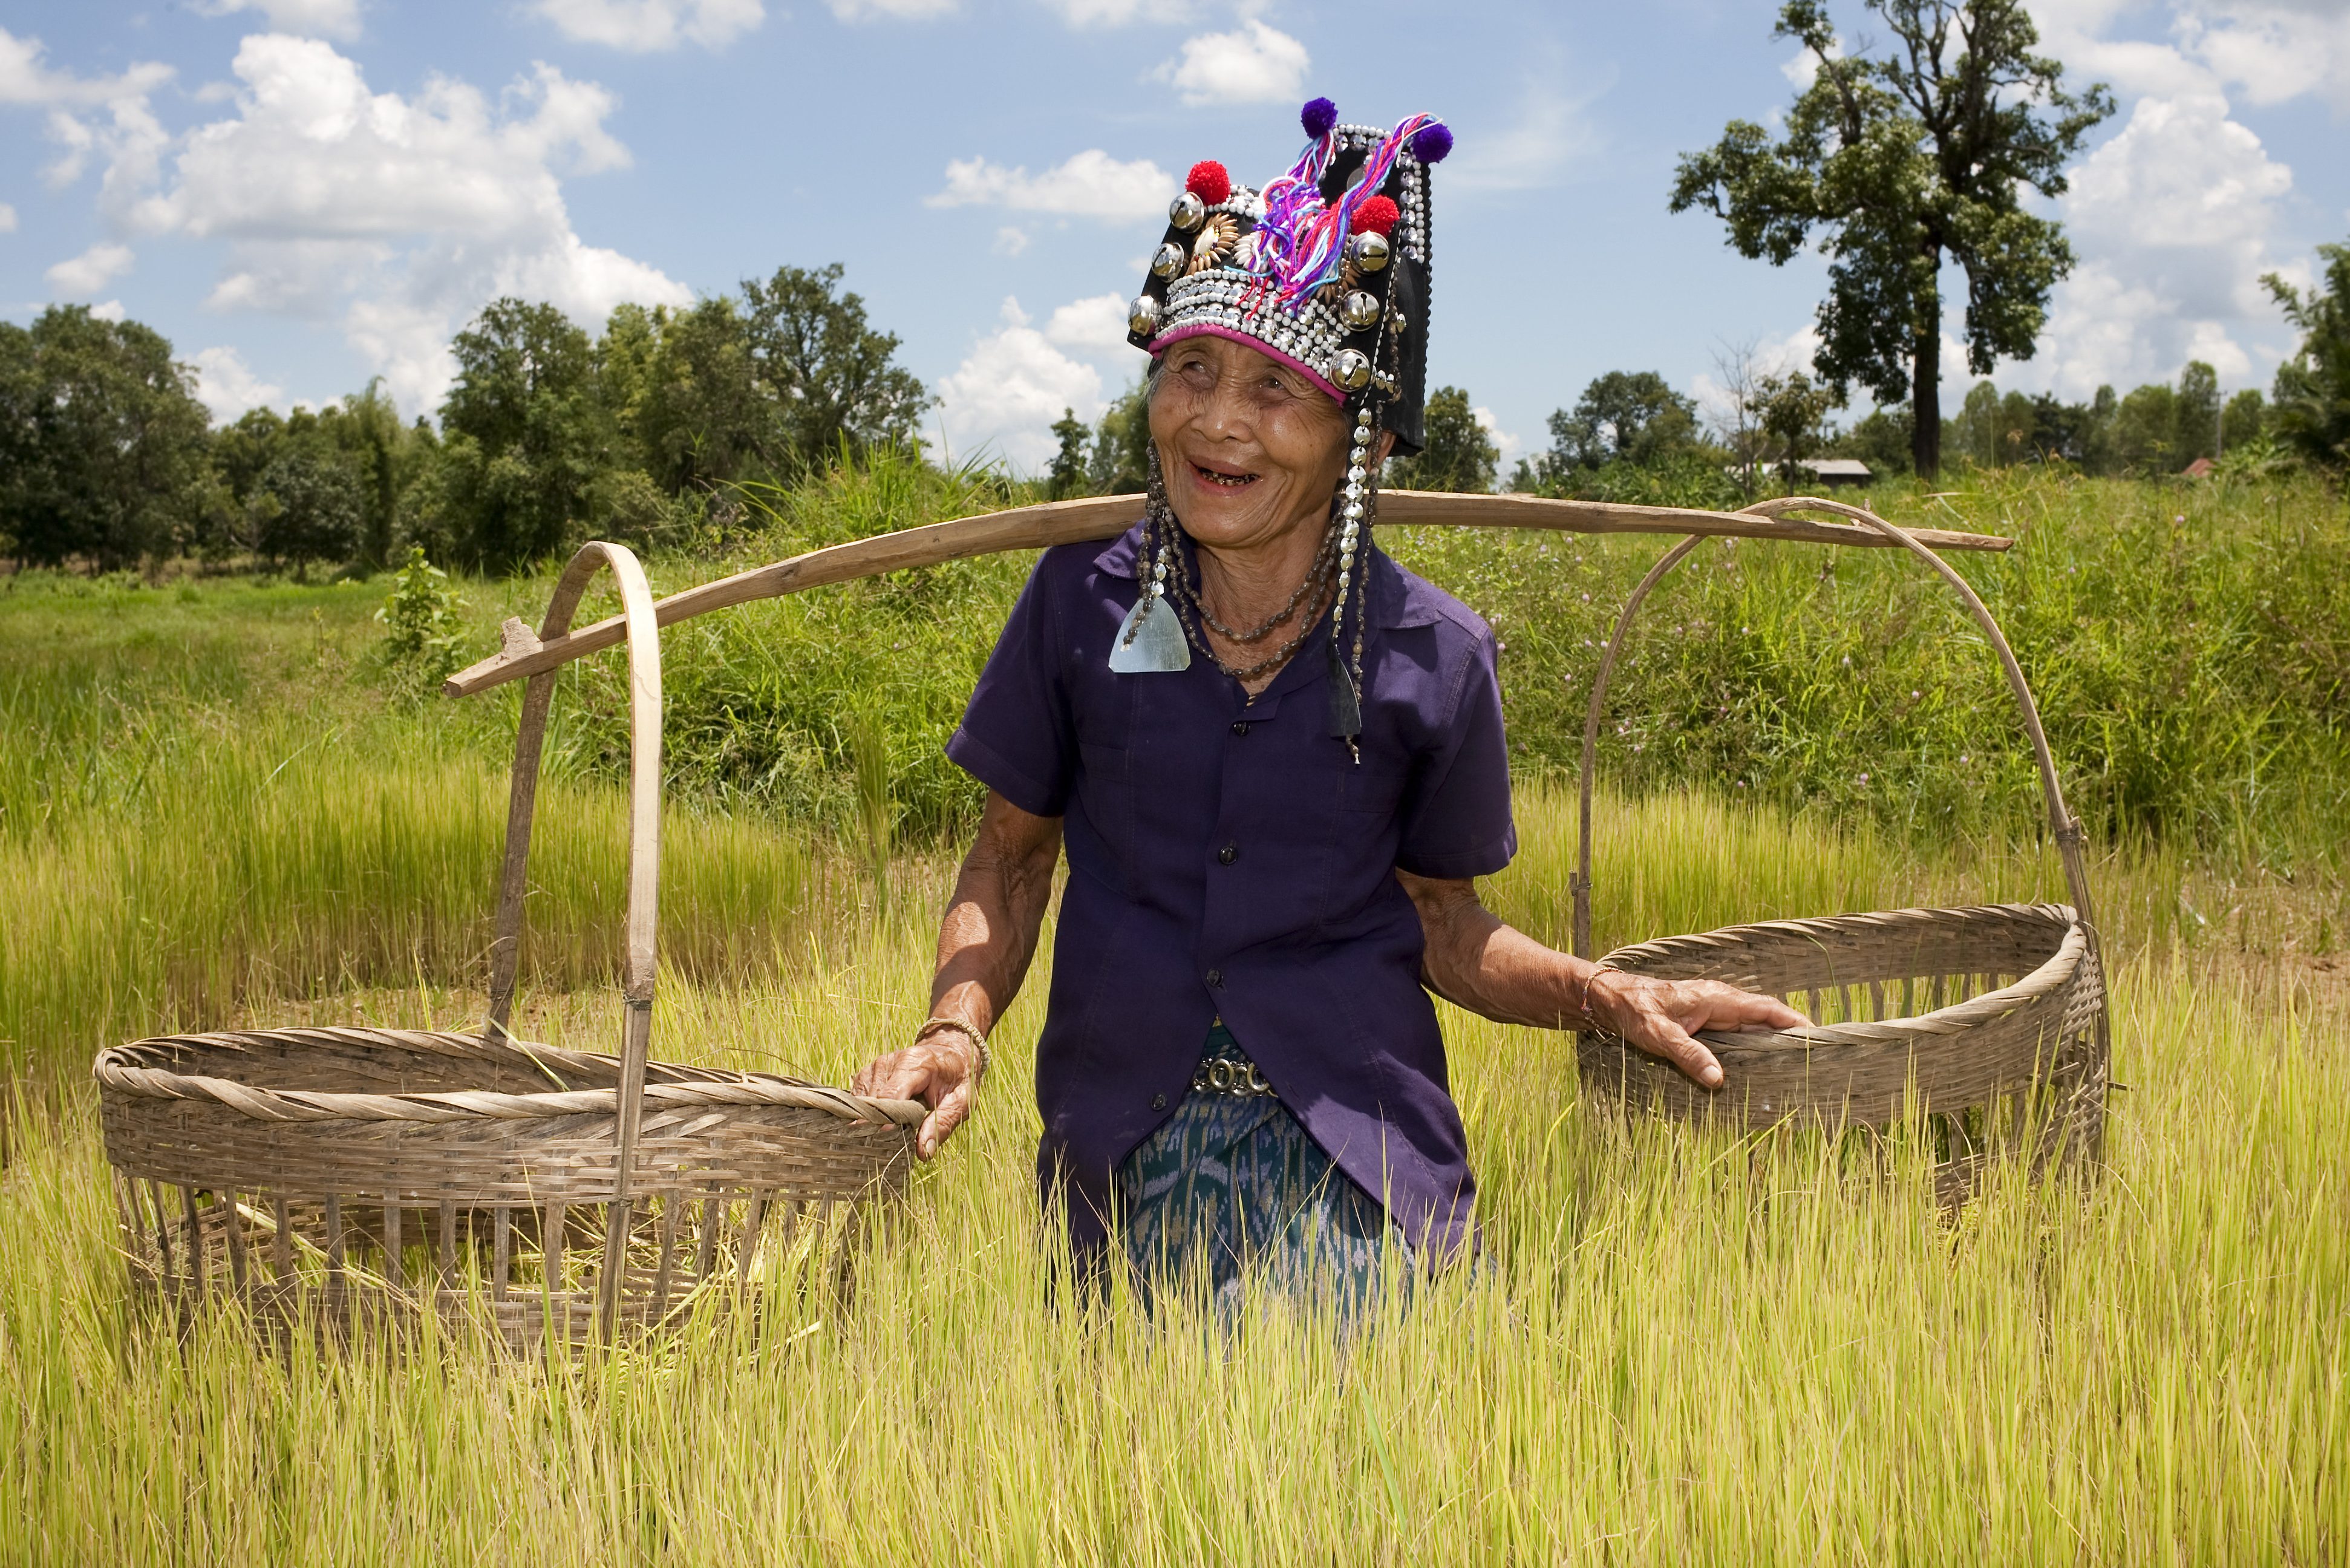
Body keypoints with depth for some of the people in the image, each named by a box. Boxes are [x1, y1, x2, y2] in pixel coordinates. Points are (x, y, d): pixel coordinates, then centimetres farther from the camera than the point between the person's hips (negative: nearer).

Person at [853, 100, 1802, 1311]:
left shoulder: (1433, 657, -3)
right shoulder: (1083, 601, -1)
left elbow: (1439, 918, 10)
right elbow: (1011, 855, 10)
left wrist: (1605, 998, -5)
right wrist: (957, 1027, -7)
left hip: (1353, 1164, -1)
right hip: (1124, 1165, 1)